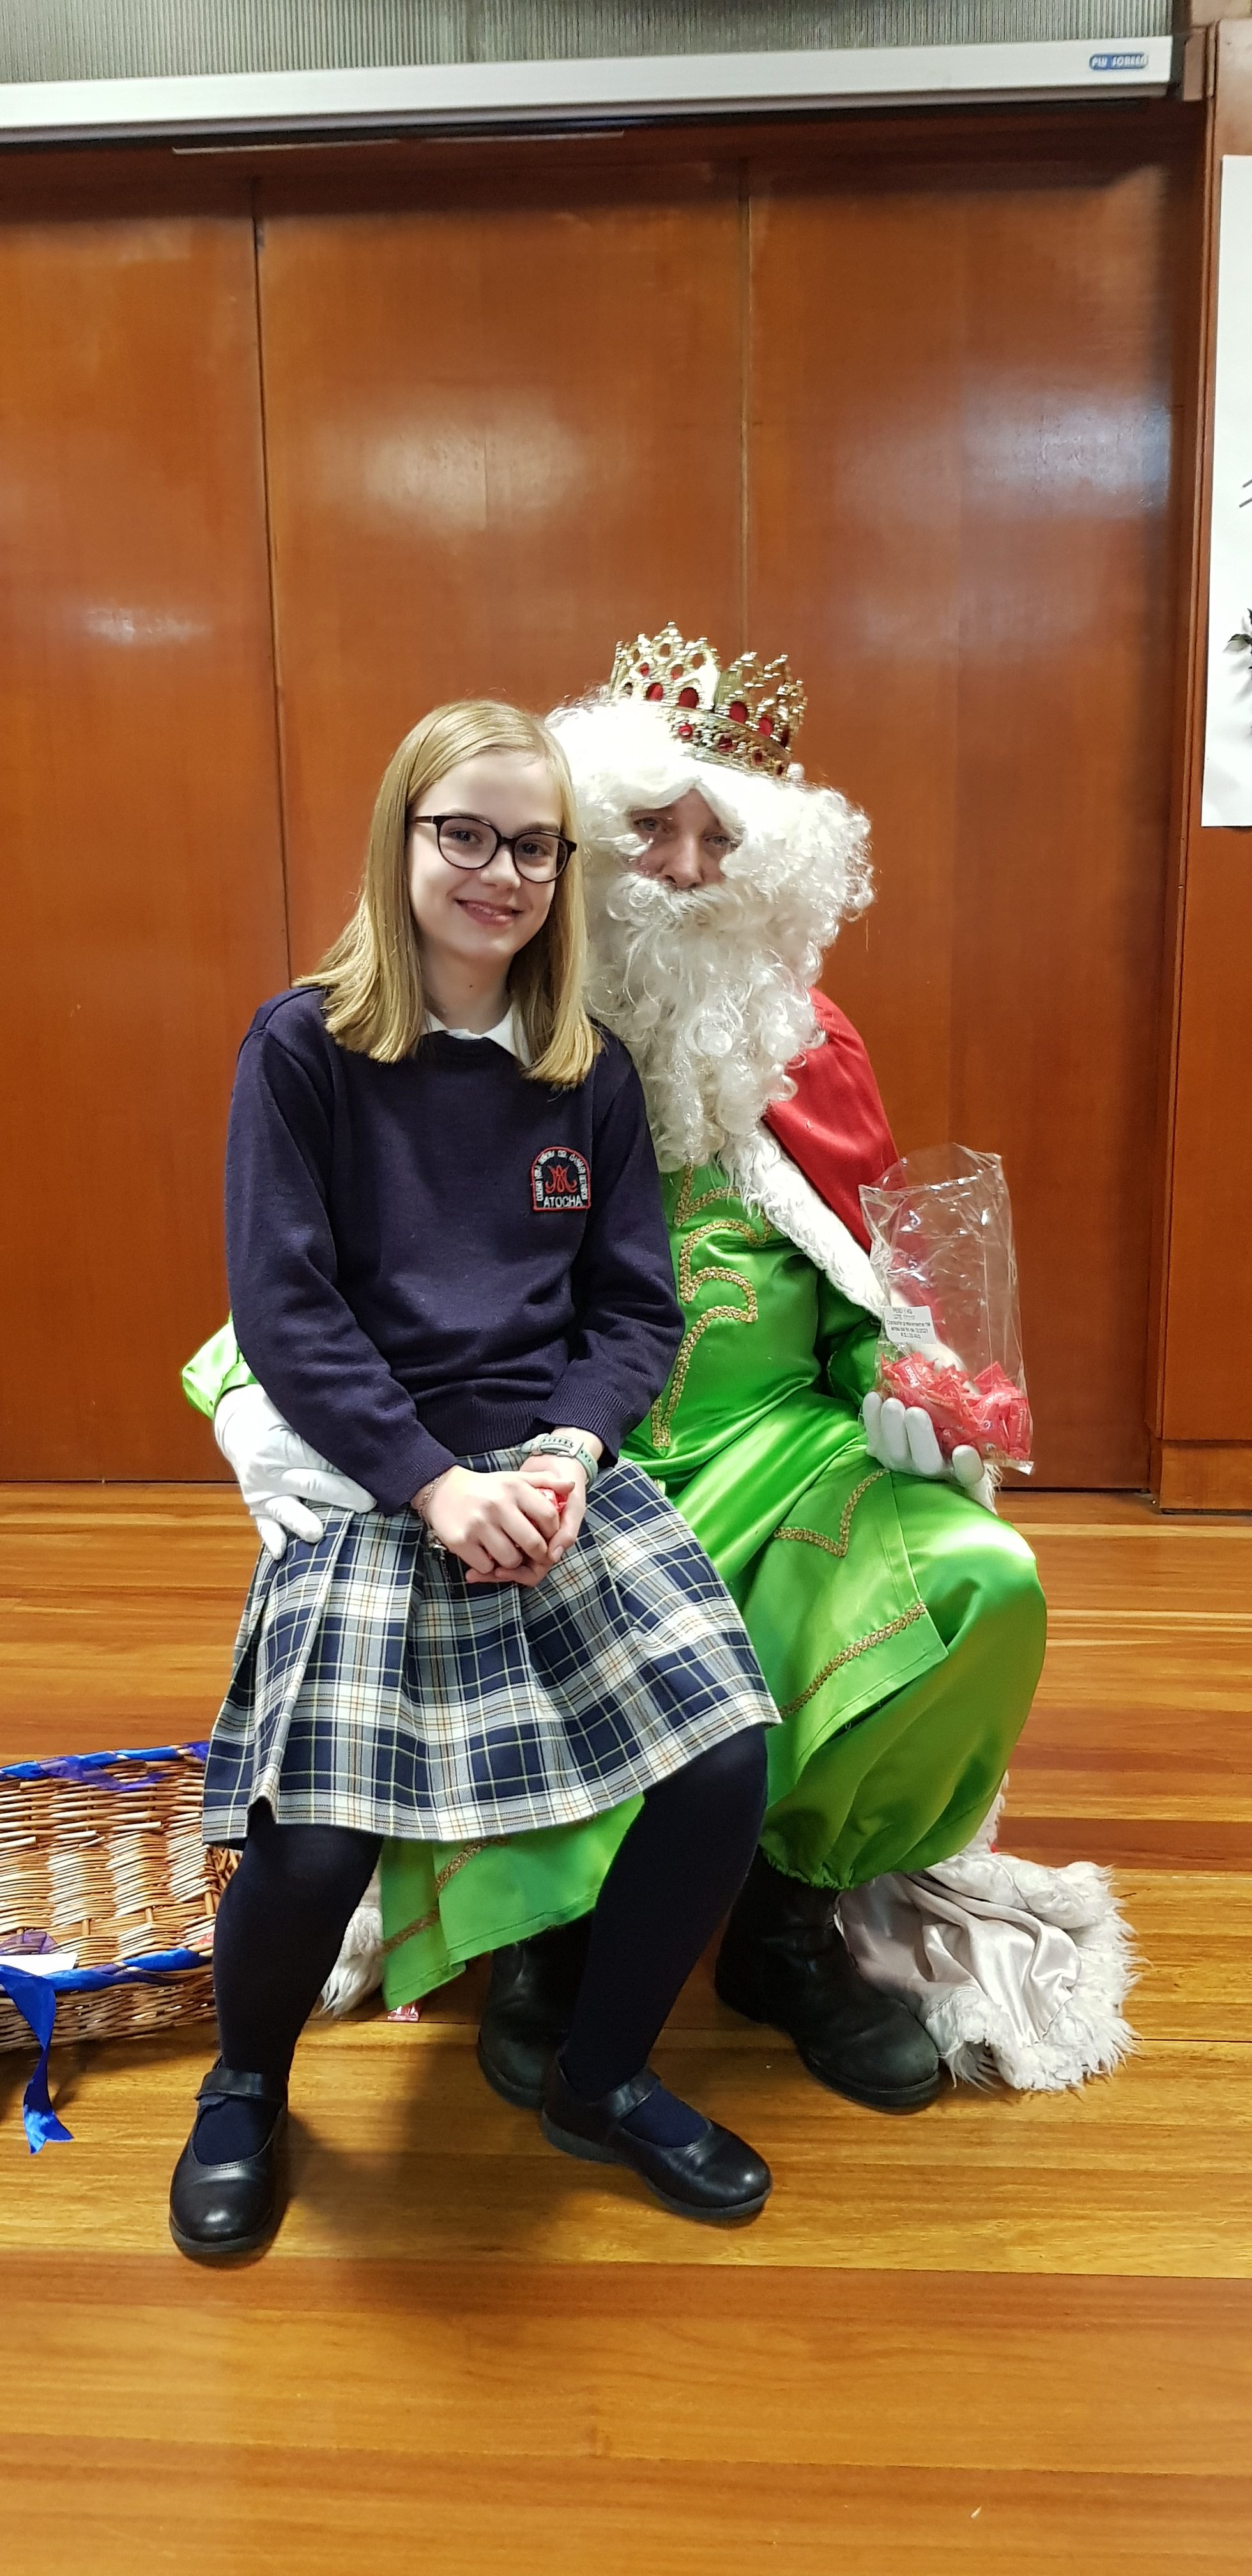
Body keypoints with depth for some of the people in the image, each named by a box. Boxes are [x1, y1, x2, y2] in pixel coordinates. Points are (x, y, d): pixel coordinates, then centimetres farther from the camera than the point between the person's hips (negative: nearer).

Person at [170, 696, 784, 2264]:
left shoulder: (592, 1075, 10)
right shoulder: (304, 1049, -1)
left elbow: (638, 1308, 8)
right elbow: (283, 1311, -7)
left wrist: (566, 1454, -11)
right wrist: (436, 1483, -16)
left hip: (560, 1470, 4)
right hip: (368, 1481, -3)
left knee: (726, 1756, -17)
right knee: (313, 1838, -22)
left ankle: (601, 2082, 13)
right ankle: (245, 2091, 16)